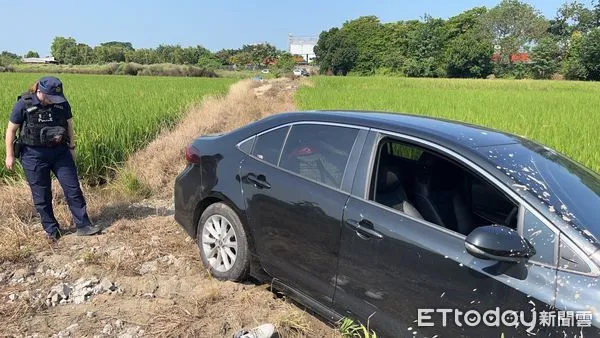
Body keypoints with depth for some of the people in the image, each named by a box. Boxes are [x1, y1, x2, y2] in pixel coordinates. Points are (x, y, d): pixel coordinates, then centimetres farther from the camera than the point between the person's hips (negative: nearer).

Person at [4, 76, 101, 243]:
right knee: (42, 196, 6)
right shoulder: (24, 104, -11)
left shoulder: (62, 103, -2)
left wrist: (72, 148, 13)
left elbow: (69, 126, 11)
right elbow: (11, 130, -3)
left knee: (73, 189, 0)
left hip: (60, 152, 3)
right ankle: (51, 230, 20)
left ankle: (83, 225, 8)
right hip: (34, 155, -2)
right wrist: (10, 155, -1)